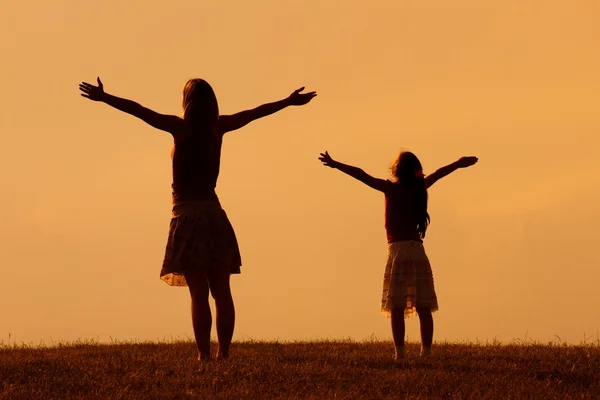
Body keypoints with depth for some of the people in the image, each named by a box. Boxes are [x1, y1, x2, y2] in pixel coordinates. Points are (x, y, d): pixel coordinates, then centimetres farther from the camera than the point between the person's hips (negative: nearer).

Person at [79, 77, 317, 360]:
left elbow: (138, 111, -13)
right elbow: (256, 112, 20)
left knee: (199, 293, -9)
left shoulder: (181, 127, -7)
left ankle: (204, 356, -12)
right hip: (214, 212, 4)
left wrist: (104, 98, -13)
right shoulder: (218, 127, 6)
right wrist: (289, 102, 32)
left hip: (188, 214, -4)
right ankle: (224, 353, 6)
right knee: (221, 291, 5)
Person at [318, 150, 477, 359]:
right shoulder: (420, 188, 10)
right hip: (418, 250, 4)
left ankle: (400, 354, -14)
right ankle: (426, 352, 2)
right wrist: (459, 164, 45)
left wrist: (335, 164, -6)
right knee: (423, 308, 4)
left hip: (398, 250, -4)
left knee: (397, 307, -7)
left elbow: (361, 175, -8)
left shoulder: (392, 188, -2)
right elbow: (438, 173, 29)